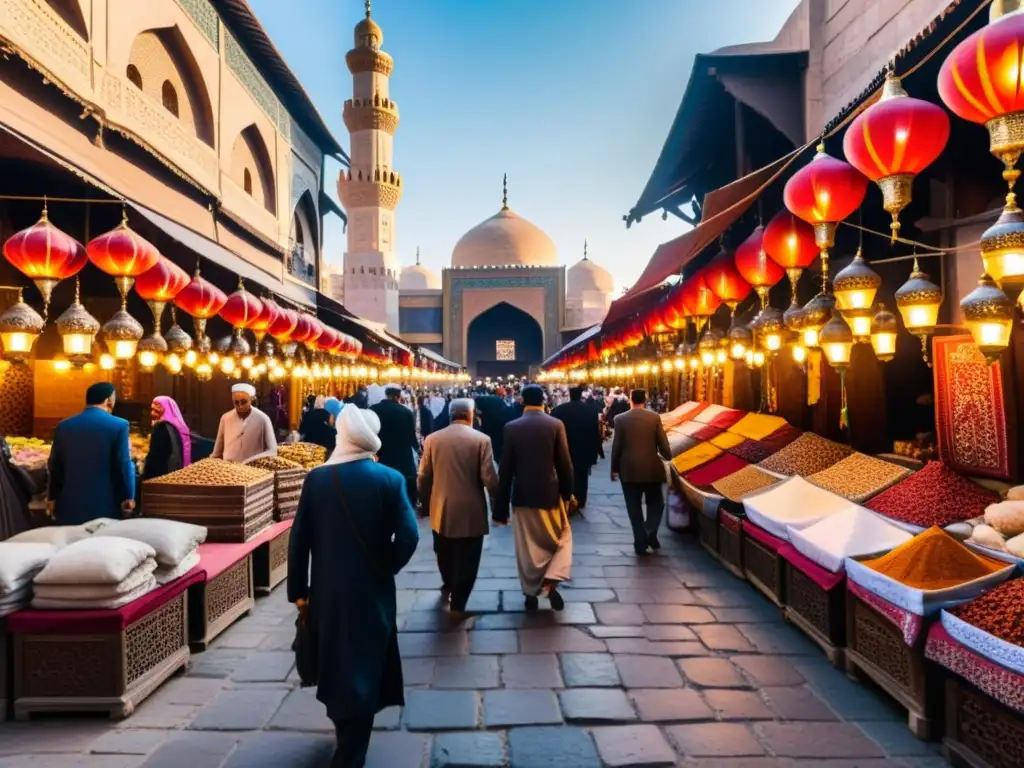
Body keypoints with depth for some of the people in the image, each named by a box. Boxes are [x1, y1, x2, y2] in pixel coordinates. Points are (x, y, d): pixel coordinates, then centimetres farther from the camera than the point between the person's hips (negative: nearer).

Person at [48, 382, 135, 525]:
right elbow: (124, 465, -9)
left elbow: (55, 465, 11)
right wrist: (128, 497, 1)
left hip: (70, 505, 4)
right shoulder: (119, 425, -9)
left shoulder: (63, 426, 5)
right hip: (104, 505, -4)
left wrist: (53, 497, 22)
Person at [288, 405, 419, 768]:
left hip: (326, 591, 3)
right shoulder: (390, 479, -13)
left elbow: (298, 541, -5)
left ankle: (346, 732, 49)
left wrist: (298, 592, 5)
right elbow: (408, 537, -18)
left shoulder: (316, 478, -7)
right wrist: (385, 569, 0)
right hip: (372, 592, -3)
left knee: (333, 666, 25)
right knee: (363, 671, 11)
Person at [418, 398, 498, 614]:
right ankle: (457, 604, 16)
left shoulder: (432, 439, -3)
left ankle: (448, 585, 48)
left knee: (445, 554, 26)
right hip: (471, 511, -4)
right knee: (465, 561, 9)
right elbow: (489, 478, -15)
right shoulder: (481, 439, -11)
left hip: (441, 510, 4)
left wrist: (426, 502, 16)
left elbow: (423, 477, 1)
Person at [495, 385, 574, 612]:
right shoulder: (556, 424, -7)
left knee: (527, 547, 13)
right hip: (550, 493, -1)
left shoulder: (511, 427, -5)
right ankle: (551, 580, -1)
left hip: (522, 495, 1)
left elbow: (505, 468, -4)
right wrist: (567, 494, 7)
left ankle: (531, 593, 20)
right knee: (562, 538, 17)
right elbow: (565, 464, -7)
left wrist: (501, 505, 3)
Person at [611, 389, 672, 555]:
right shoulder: (654, 417, -5)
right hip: (651, 468, 0)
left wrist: (614, 469, 7)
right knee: (655, 502, 18)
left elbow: (616, 447, -3)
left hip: (628, 469, 0)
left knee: (634, 507, 8)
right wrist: (668, 456, 20)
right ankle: (650, 532, -1)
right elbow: (663, 443, -2)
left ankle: (640, 542, 9)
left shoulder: (620, 419, -5)